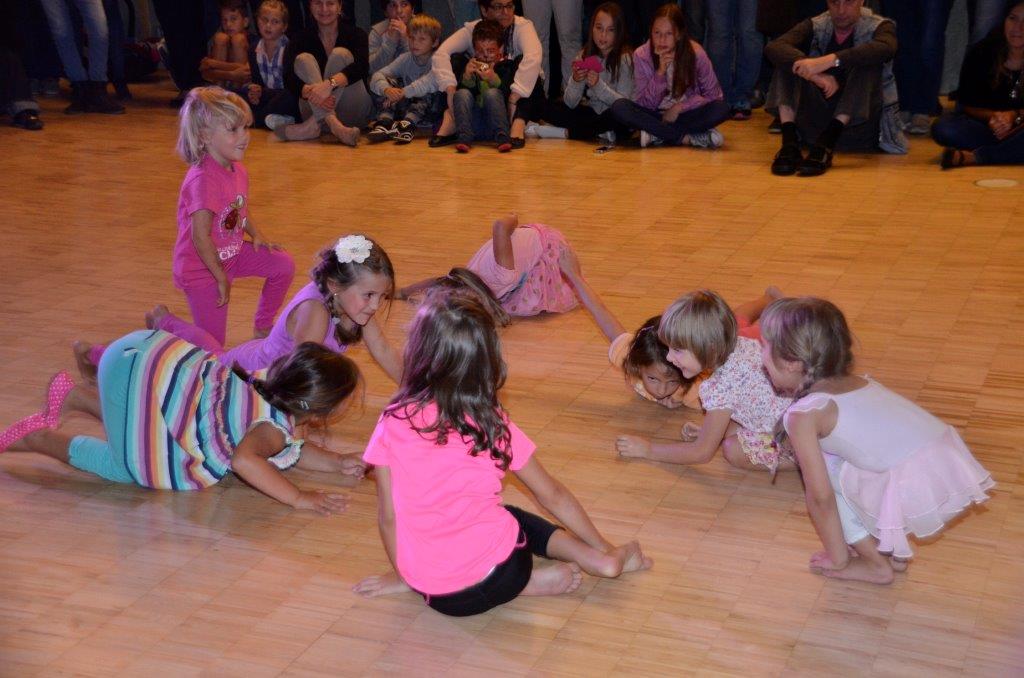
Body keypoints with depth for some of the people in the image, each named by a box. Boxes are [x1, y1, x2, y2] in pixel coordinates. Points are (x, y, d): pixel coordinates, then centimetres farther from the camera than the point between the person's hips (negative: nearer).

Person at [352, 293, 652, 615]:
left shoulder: (393, 423, -6)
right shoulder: (493, 424, -4)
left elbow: (388, 517, 0)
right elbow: (552, 495, 5)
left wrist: (401, 575, 17)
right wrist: (605, 549, 19)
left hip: (438, 595, 0)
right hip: (497, 578, 0)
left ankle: (530, 581, 3)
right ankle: (601, 559, 14)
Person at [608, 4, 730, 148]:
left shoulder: (695, 53, -12)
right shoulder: (641, 55, -11)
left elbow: (713, 94, -6)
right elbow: (645, 104, -13)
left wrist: (679, 107, -16)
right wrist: (660, 73, -27)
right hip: (655, 115, 1)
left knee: (721, 109, -30)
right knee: (619, 107, -28)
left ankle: (657, 135, -23)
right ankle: (688, 138, -27)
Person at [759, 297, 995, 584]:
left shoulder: (804, 414, -3)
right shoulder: (859, 383, 20)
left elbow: (820, 496, -2)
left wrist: (838, 559, 11)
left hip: (916, 492, -8)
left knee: (821, 472, 9)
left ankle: (877, 565, 14)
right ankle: (892, 550, 27)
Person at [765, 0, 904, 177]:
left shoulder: (879, 27, -1)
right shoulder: (815, 27, 4)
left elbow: (885, 49, -27)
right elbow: (773, 48, -16)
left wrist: (831, 60, -38)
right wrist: (814, 74, -32)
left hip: (859, 127, -2)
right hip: (815, 123, 2)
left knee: (867, 62, -23)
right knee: (789, 59, -12)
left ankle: (825, 145, -36)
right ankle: (789, 142, -28)